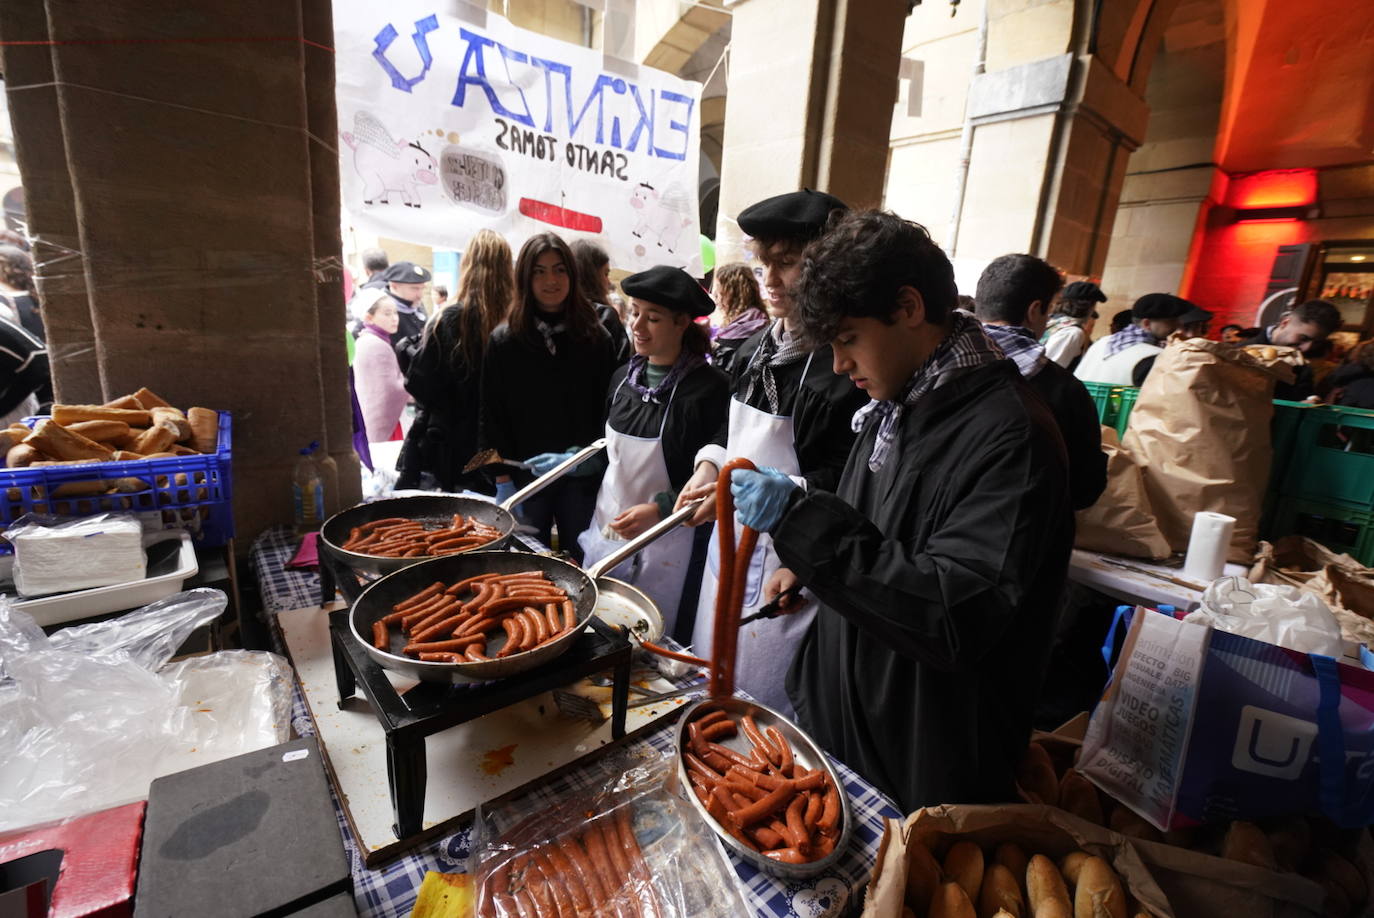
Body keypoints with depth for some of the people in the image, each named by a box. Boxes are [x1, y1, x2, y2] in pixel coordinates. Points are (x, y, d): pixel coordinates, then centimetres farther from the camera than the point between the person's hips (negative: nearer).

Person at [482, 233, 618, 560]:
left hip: (582, 480, 1)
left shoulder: (597, 338, 2)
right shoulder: (503, 341, 0)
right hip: (526, 478, 0)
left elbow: (610, 411, 1)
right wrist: (503, 482, -7)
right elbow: (492, 419, -1)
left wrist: (584, 457, -12)